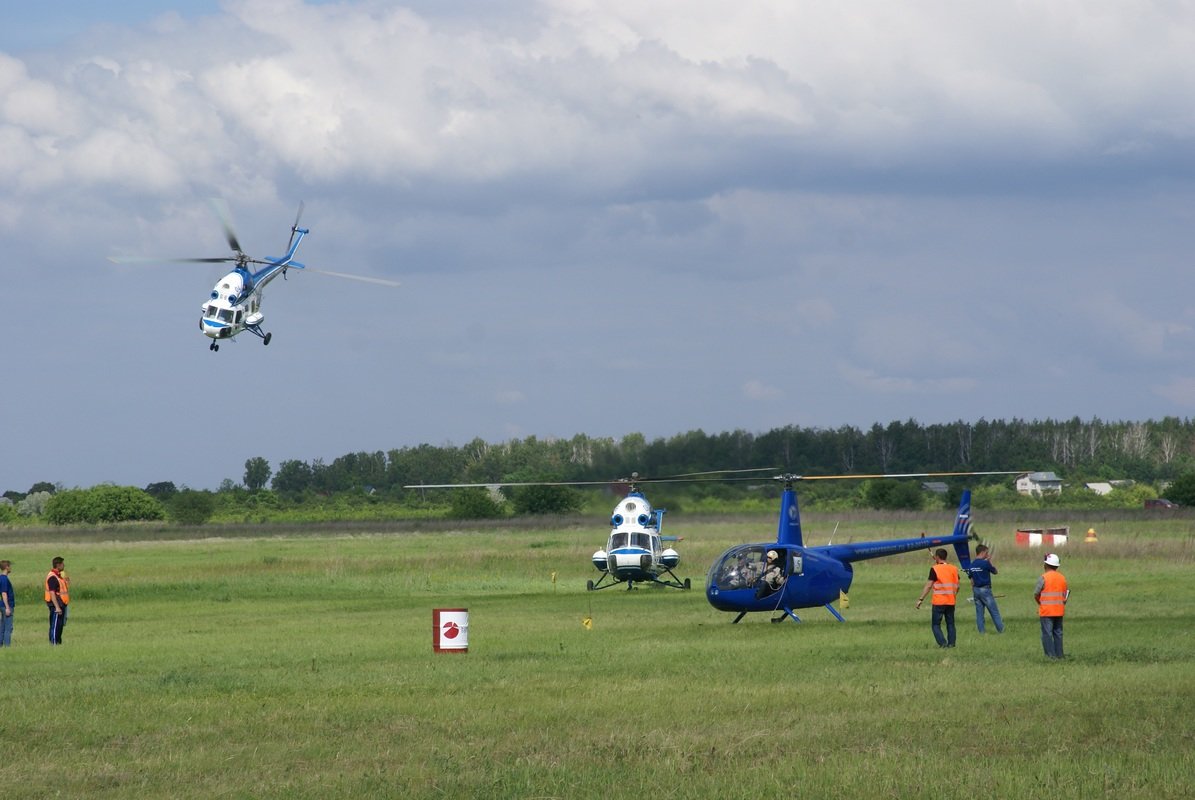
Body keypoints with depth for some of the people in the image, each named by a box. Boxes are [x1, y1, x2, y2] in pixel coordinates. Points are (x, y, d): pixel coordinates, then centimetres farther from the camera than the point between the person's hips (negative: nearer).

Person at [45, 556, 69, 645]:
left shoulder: (59, 575, 15)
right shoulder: (52, 577, -16)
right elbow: (52, 593, -21)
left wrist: (67, 582, 9)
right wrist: (57, 607, -25)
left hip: (61, 604, 10)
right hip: (55, 605, -10)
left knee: (60, 625, 14)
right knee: (55, 625, -8)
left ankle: (58, 642, 20)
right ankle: (53, 643, -6)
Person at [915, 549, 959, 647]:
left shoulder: (935, 569, -9)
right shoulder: (953, 569, 7)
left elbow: (928, 586, -12)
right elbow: (957, 586, 10)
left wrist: (920, 599, -10)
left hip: (939, 602, -5)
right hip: (951, 602, 5)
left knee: (935, 624, 1)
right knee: (950, 624, 12)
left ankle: (942, 643, -13)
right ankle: (951, 643, 7)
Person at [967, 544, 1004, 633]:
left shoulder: (972, 565, 6)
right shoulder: (985, 563, -14)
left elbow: (972, 580, 10)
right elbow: (996, 572, 0)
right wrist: (990, 560, 5)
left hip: (976, 589, 6)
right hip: (985, 589, -6)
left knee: (979, 612, 7)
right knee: (994, 612, 3)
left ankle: (981, 632, 6)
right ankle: (1001, 630, 8)